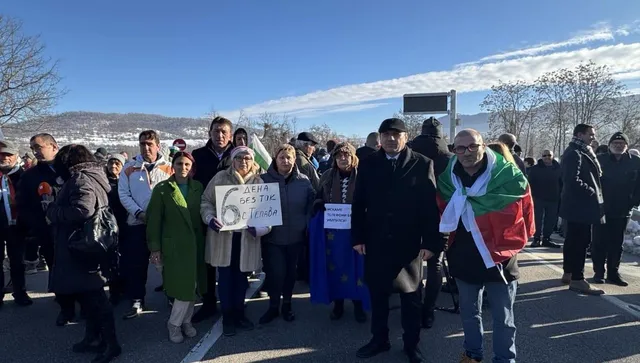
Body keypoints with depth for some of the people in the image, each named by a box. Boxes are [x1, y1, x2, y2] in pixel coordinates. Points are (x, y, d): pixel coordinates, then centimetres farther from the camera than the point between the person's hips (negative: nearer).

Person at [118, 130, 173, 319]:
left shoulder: (169, 168, 2)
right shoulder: (130, 168, 5)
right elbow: (123, 194, 1)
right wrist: (139, 212, -12)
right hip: (137, 222, 1)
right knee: (135, 263, 3)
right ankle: (137, 301, 16)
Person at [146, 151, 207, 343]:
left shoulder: (198, 187, 6)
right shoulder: (162, 189, -4)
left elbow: (203, 214, 7)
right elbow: (154, 220, -4)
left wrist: (204, 240, 1)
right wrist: (155, 248, -8)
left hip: (196, 244, 4)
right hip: (174, 246, -3)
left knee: (192, 286, 9)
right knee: (183, 287, -4)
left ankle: (186, 321, 28)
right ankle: (174, 324, 18)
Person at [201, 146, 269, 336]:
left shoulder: (259, 182, 2)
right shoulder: (220, 178, -1)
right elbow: (206, 201, 2)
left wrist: (259, 228, -18)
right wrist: (210, 218, -16)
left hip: (246, 237, 1)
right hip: (223, 236, -1)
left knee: (241, 276, 13)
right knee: (225, 276, 7)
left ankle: (239, 313, 32)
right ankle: (227, 317, 22)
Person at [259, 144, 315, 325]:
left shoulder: (304, 181, 0)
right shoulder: (264, 179, -5)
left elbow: (312, 205, 6)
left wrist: (307, 224, -1)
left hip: (296, 236, 2)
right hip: (272, 236, -2)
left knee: (290, 271, 13)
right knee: (275, 272, -3)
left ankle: (287, 304, 33)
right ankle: (273, 306, 20)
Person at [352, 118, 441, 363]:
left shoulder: (422, 164, -3)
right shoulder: (368, 165, 3)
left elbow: (431, 205, -6)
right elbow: (358, 204, 4)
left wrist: (431, 242, -11)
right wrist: (358, 237, -1)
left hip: (409, 242, -2)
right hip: (376, 241, 2)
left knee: (411, 295, 13)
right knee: (377, 293, 13)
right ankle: (379, 339, 32)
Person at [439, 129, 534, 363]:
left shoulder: (508, 176, -15)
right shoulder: (447, 179, -4)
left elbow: (525, 209, -2)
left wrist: (514, 242, 4)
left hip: (499, 258, -3)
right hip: (463, 258, 4)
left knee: (503, 319, 10)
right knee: (469, 314, 20)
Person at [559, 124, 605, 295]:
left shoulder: (582, 153, 19)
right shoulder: (575, 154, -14)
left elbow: (592, 175, 23)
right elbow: (573, 180, -25)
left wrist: (594, 192, 9)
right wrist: (592, 192, -14)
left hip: (578, 205, 11)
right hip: (580, 205, -11)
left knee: (573, 240, 14)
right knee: (580, 241, -8)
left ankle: (569, 273, 23)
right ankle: (577, 279, -4)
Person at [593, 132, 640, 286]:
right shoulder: (600, 160, -3)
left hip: (622, 211, 2)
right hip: (601, 209, -2)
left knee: (617, 244, 9)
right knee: (599, 243, 3)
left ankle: (613, 273, 19)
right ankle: (599, 272, 12)